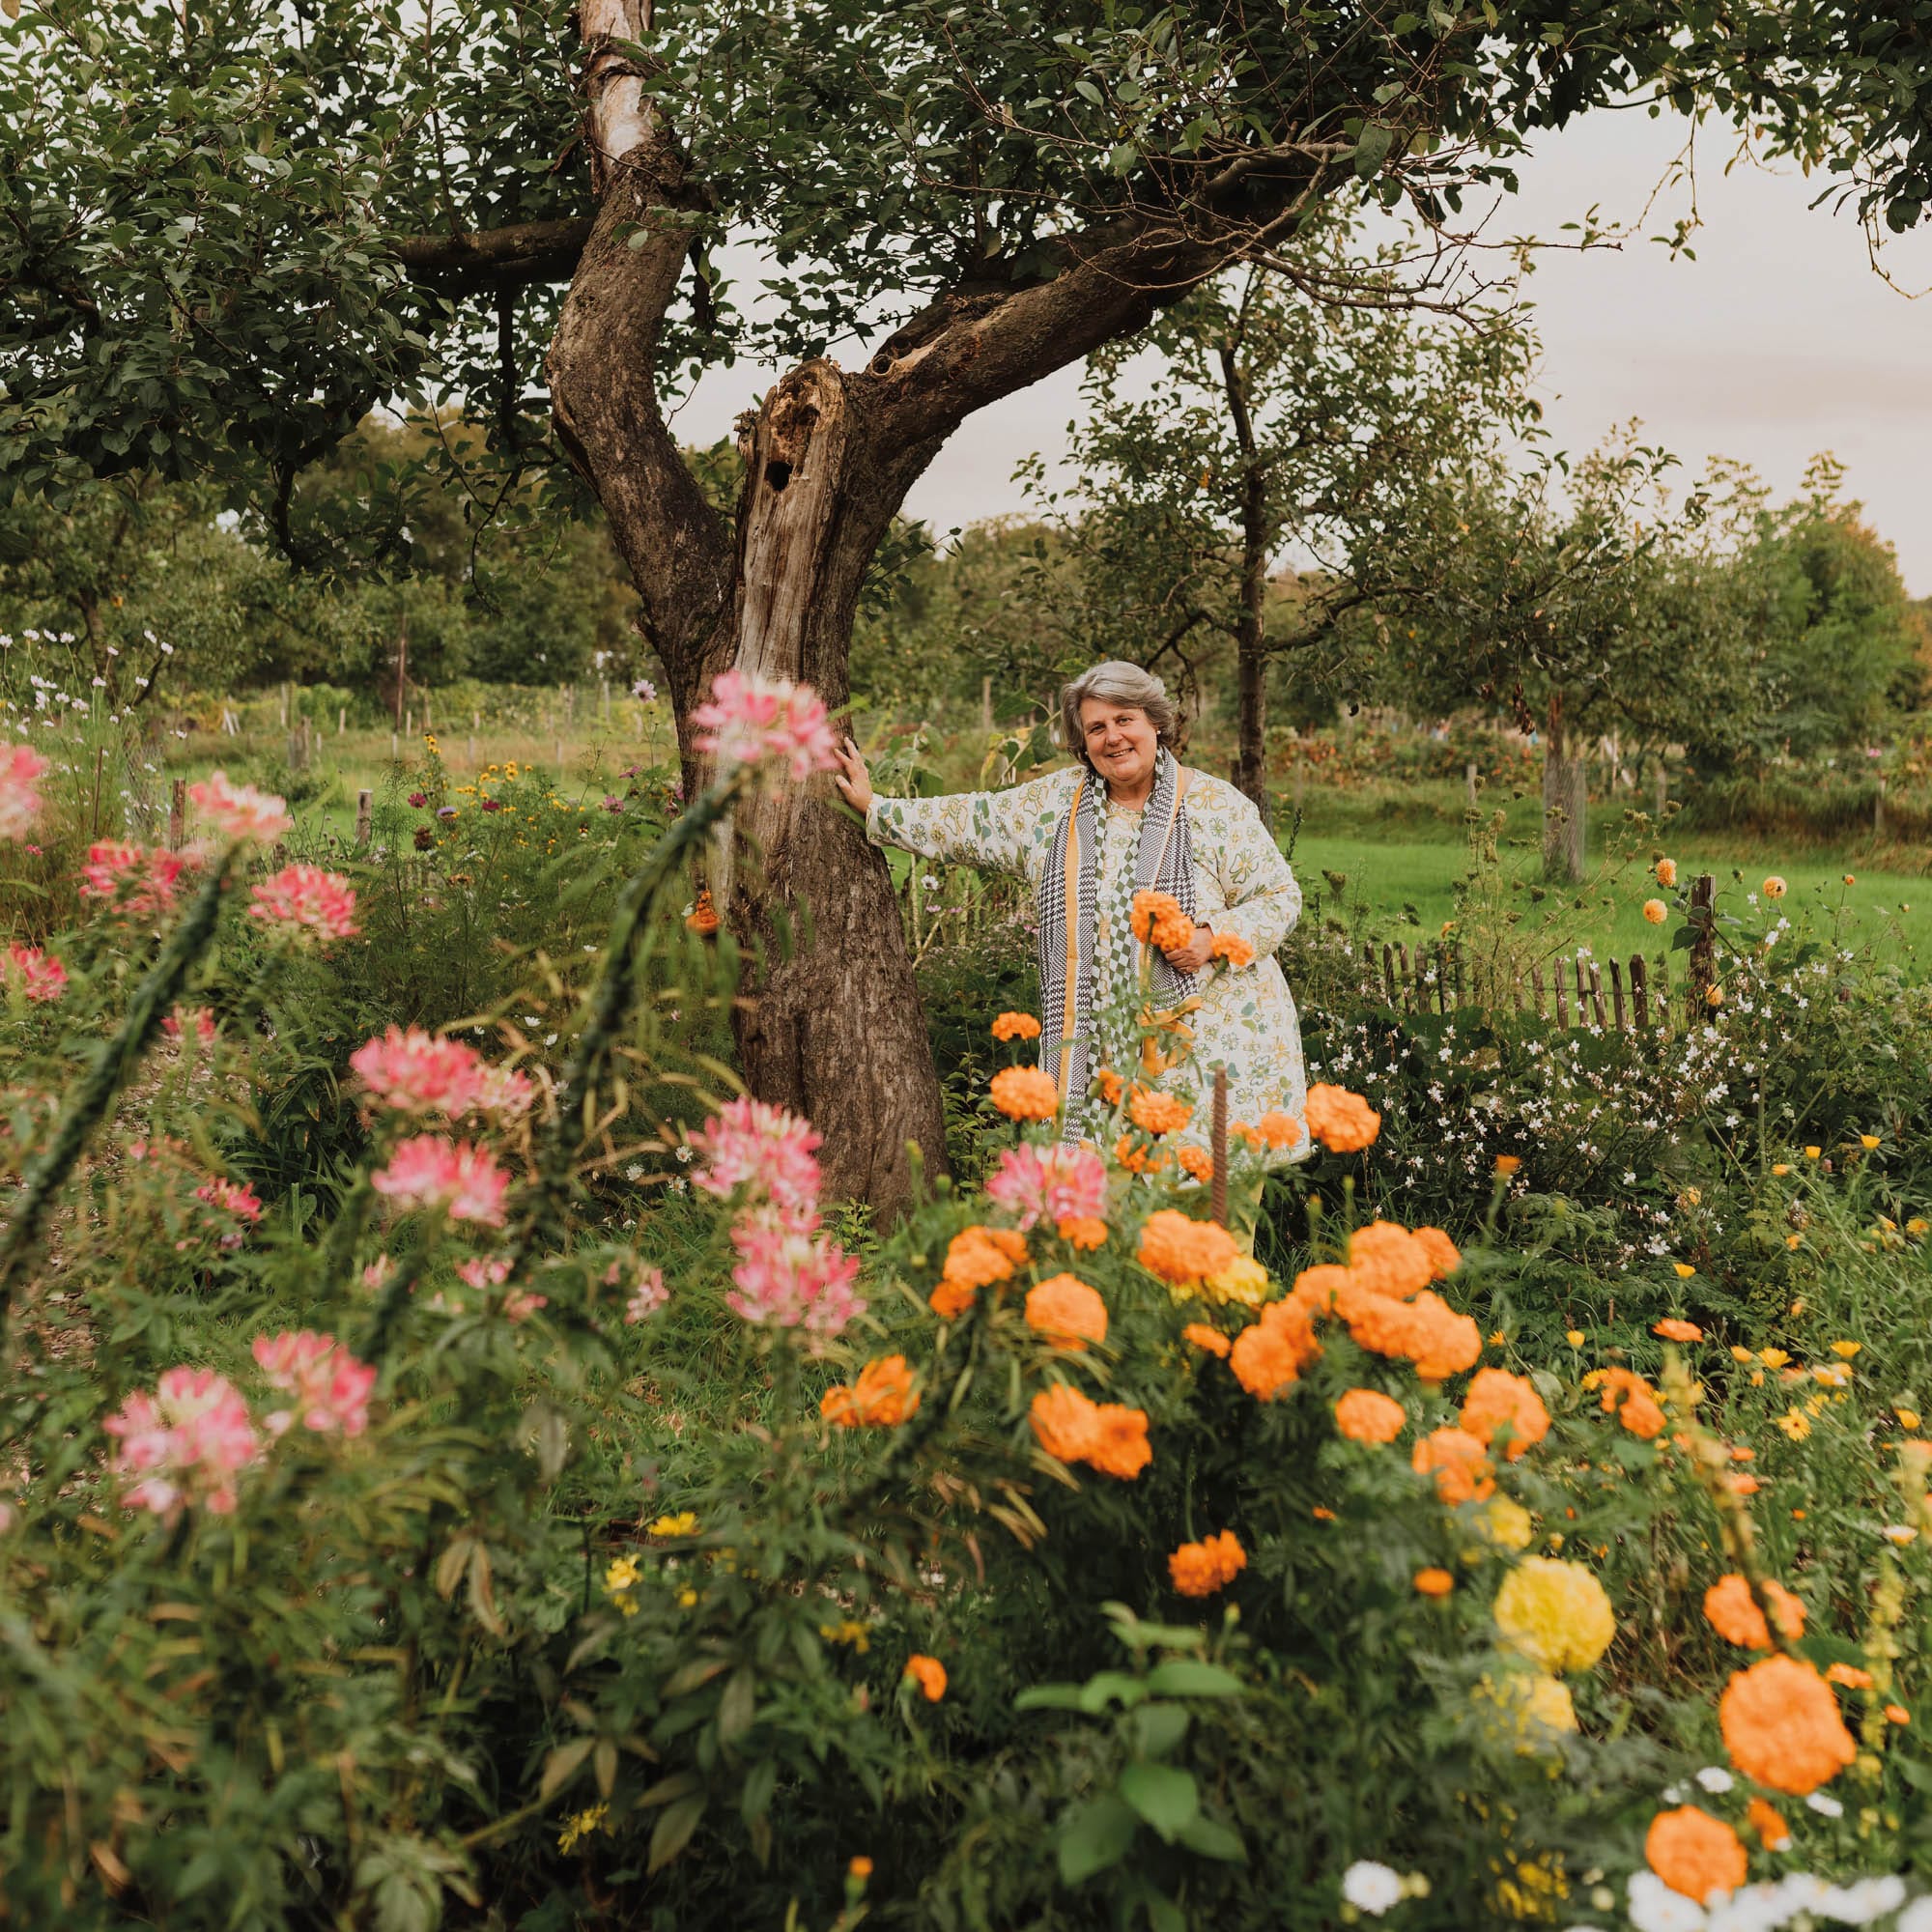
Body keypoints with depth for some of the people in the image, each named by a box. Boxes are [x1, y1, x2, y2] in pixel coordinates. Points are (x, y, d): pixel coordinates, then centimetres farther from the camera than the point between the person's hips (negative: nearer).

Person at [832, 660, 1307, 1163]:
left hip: (1213, 1035, -2)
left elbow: (1280, 896, 3)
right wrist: (873, 808, 21)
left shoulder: (1215, 805, 1)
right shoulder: (1054, 802, 10)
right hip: (1103, 1047, 2)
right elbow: (969, 823, 19)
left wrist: (1213, 938, -14)